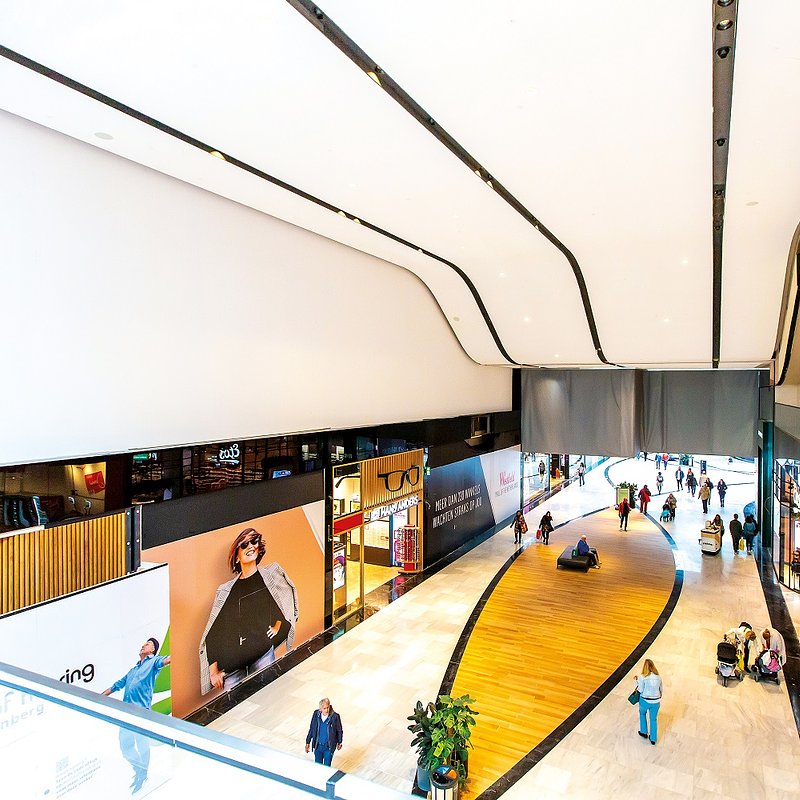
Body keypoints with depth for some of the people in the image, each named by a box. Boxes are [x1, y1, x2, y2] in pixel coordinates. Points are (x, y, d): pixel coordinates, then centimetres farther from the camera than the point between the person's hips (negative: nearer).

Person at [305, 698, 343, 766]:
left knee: (326, 766, 12)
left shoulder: (335, 716, -24)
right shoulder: (316, 714, -16)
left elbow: (339, 730, -7)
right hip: (318, 746, 2)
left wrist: (339, 743, 6)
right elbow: (311, 729, -1)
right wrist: (308, 742, 3)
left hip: (329, 747, -2)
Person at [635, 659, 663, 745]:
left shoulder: (642, 677, -19)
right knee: (654, 719, 21)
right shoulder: (658, 677, -6)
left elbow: (640, 690, -13)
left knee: (642, 713, 29)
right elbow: (661, 689, 5)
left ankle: (644, 732, 40)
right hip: (656, 702, 3)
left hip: (645, 701, -2)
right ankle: (653, 739, 32)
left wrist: (637, 680, -1)